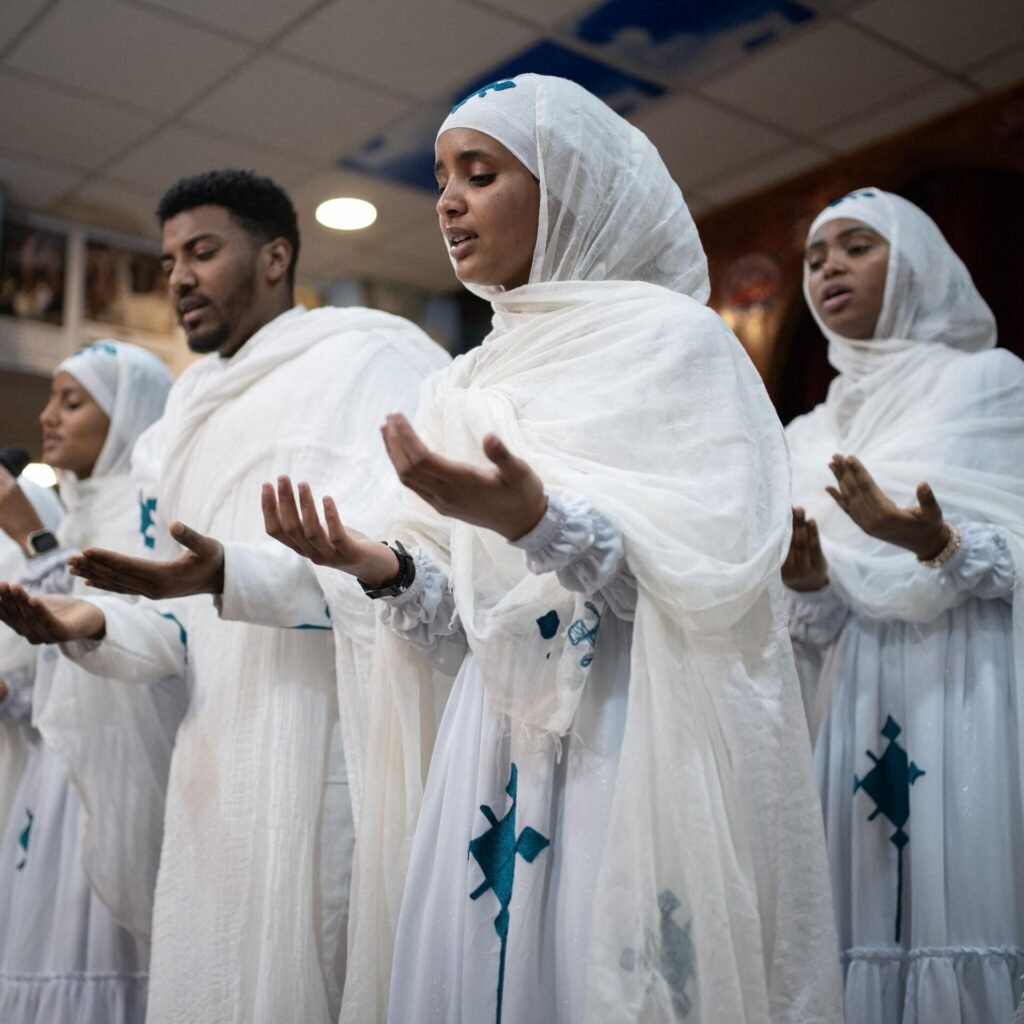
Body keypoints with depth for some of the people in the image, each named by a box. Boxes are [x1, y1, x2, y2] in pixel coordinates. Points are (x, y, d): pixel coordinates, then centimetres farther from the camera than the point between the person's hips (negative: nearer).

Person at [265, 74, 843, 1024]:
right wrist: (386, 569, -6)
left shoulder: (672, 337, -2)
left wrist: (539, 523, -25)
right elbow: (464, 624, 14)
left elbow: (713, 578, -12)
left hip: (637, 752, -5)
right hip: (491, 751, 5)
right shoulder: (461, 387, 14)